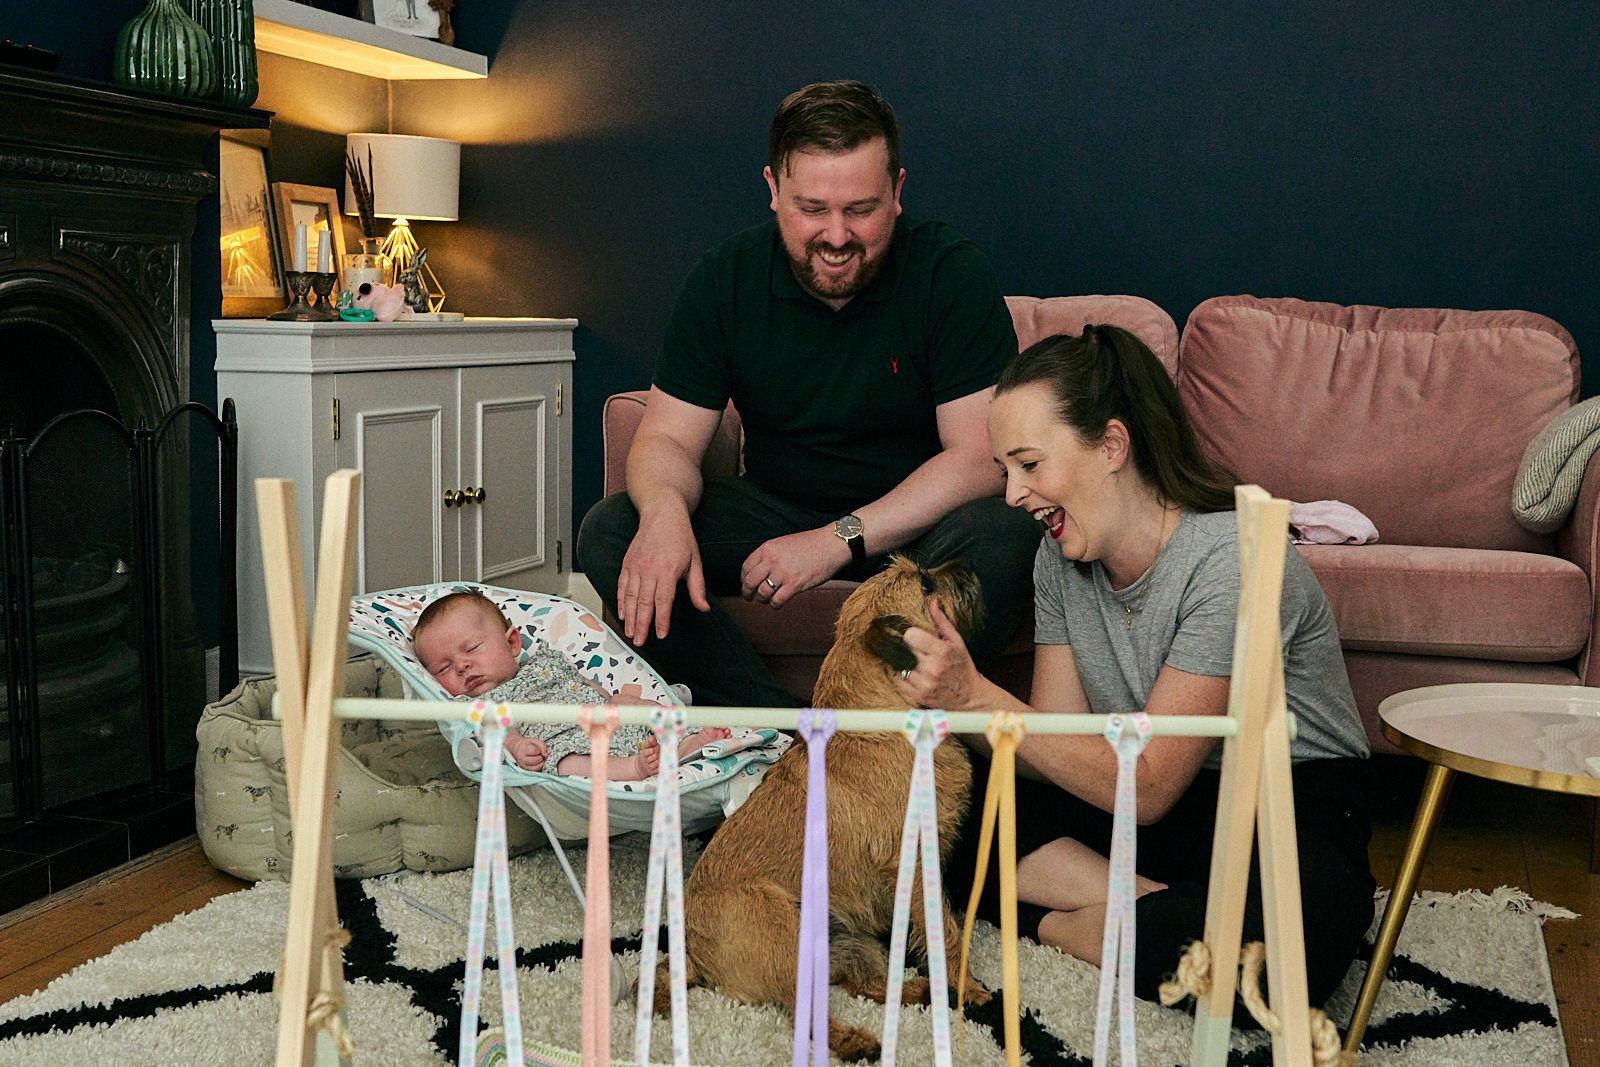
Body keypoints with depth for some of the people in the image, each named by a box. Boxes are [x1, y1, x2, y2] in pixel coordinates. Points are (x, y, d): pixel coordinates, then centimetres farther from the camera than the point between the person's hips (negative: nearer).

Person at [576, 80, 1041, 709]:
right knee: (608, 533, -19)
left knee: (1003, 538, -36)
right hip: (777, 509, 3)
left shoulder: (952, 275, -14)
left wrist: (840, 538, -29)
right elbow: (668, 438, -4)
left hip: (916, 521, -3)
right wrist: (665, 511, -30)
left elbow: (983, 456, -19)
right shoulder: (723, 282, -5)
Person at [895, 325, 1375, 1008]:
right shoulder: (1061, 557, 0)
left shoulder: (1234, 561, -24)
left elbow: (1146, 788, -24)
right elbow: (1059, 754, -2)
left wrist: (979, 696, -28)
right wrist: (956, 710, -21)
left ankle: (1041, 921, -16)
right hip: (1173, 805, 6)